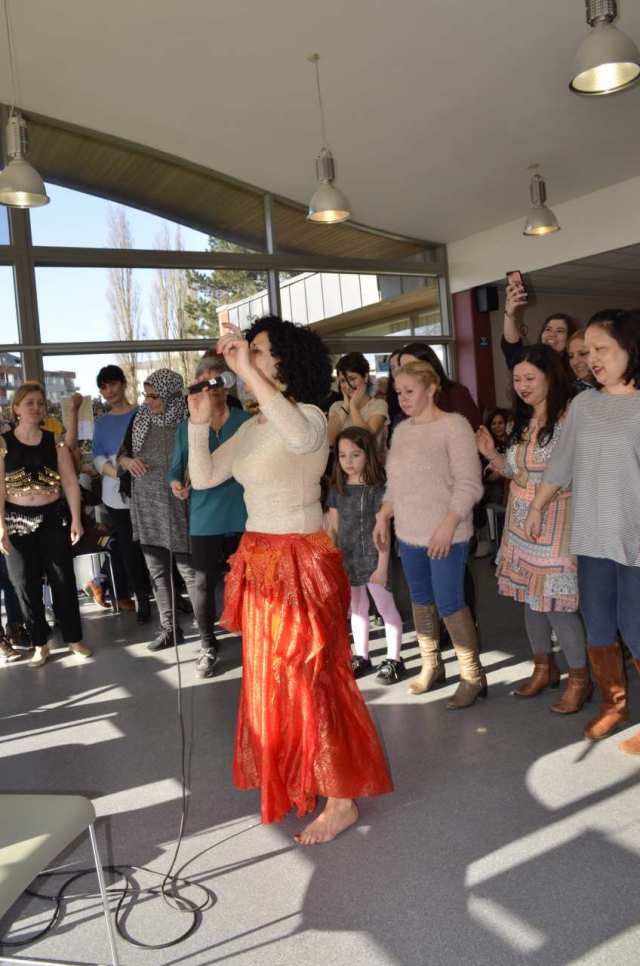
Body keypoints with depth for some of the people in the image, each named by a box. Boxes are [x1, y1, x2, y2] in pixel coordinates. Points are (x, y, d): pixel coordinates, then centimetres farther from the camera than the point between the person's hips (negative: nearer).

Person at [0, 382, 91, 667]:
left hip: (53, 518, 1)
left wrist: (76, 519, -6)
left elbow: (70, 482, 0)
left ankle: (73, 638, 20)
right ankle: (40, 643, 20)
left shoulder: (55, 441, 1)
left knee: (63, 580, 6)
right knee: (25, 583, 6)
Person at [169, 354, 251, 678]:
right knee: (204, 583, 3)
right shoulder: (186, 425, 5)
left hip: (243, 515, -1)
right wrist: (176, 482, -11)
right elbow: (177, 467, 10)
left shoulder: (245, 420, 1)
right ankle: (207, 645, 22)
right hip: (205, 518, 1)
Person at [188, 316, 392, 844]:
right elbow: (202, 478, 7)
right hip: (258, 561, 8)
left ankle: (341, 800, 17)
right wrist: (199, 422, -5)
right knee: (270, 677, 18)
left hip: (302, 562, -8)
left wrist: (247, 371, -38)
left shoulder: (310, 416, -14)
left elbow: (298, 437, -40)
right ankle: (289, 777, 38)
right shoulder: (252, 426, 9)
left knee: (311, 679, 0)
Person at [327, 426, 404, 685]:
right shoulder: (337, 489, 3)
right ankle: (361, 656, 29)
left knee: (386, 608, 4)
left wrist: (382, 566, -14)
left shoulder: (377, 489, -12)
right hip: (346, 558, 5)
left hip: (372, 557, -5)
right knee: (357, 608, 17)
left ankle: (394, 659, 18)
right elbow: (333, 528, 7)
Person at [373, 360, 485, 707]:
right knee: (421, 600, 15)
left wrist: (448, 525, -22)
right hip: (409, 533, 7)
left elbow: (469, 483, -15)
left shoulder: (454, 425, -11)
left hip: (447, 534, -7)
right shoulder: (402, 430, 11)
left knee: (449, 603, -4)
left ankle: (473, 676, 12)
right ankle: (431, 665, 32)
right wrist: (383, 516, 12)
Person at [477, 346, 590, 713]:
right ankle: (545, 668, 31)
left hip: (554, 522, -8)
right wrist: (492, 454, 0)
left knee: (555, 601, -4)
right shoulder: (524, 421, 12)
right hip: (522, 523, 8)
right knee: (531, 596, 15)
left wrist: (535, 485, -20)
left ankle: (580, 678, 15)